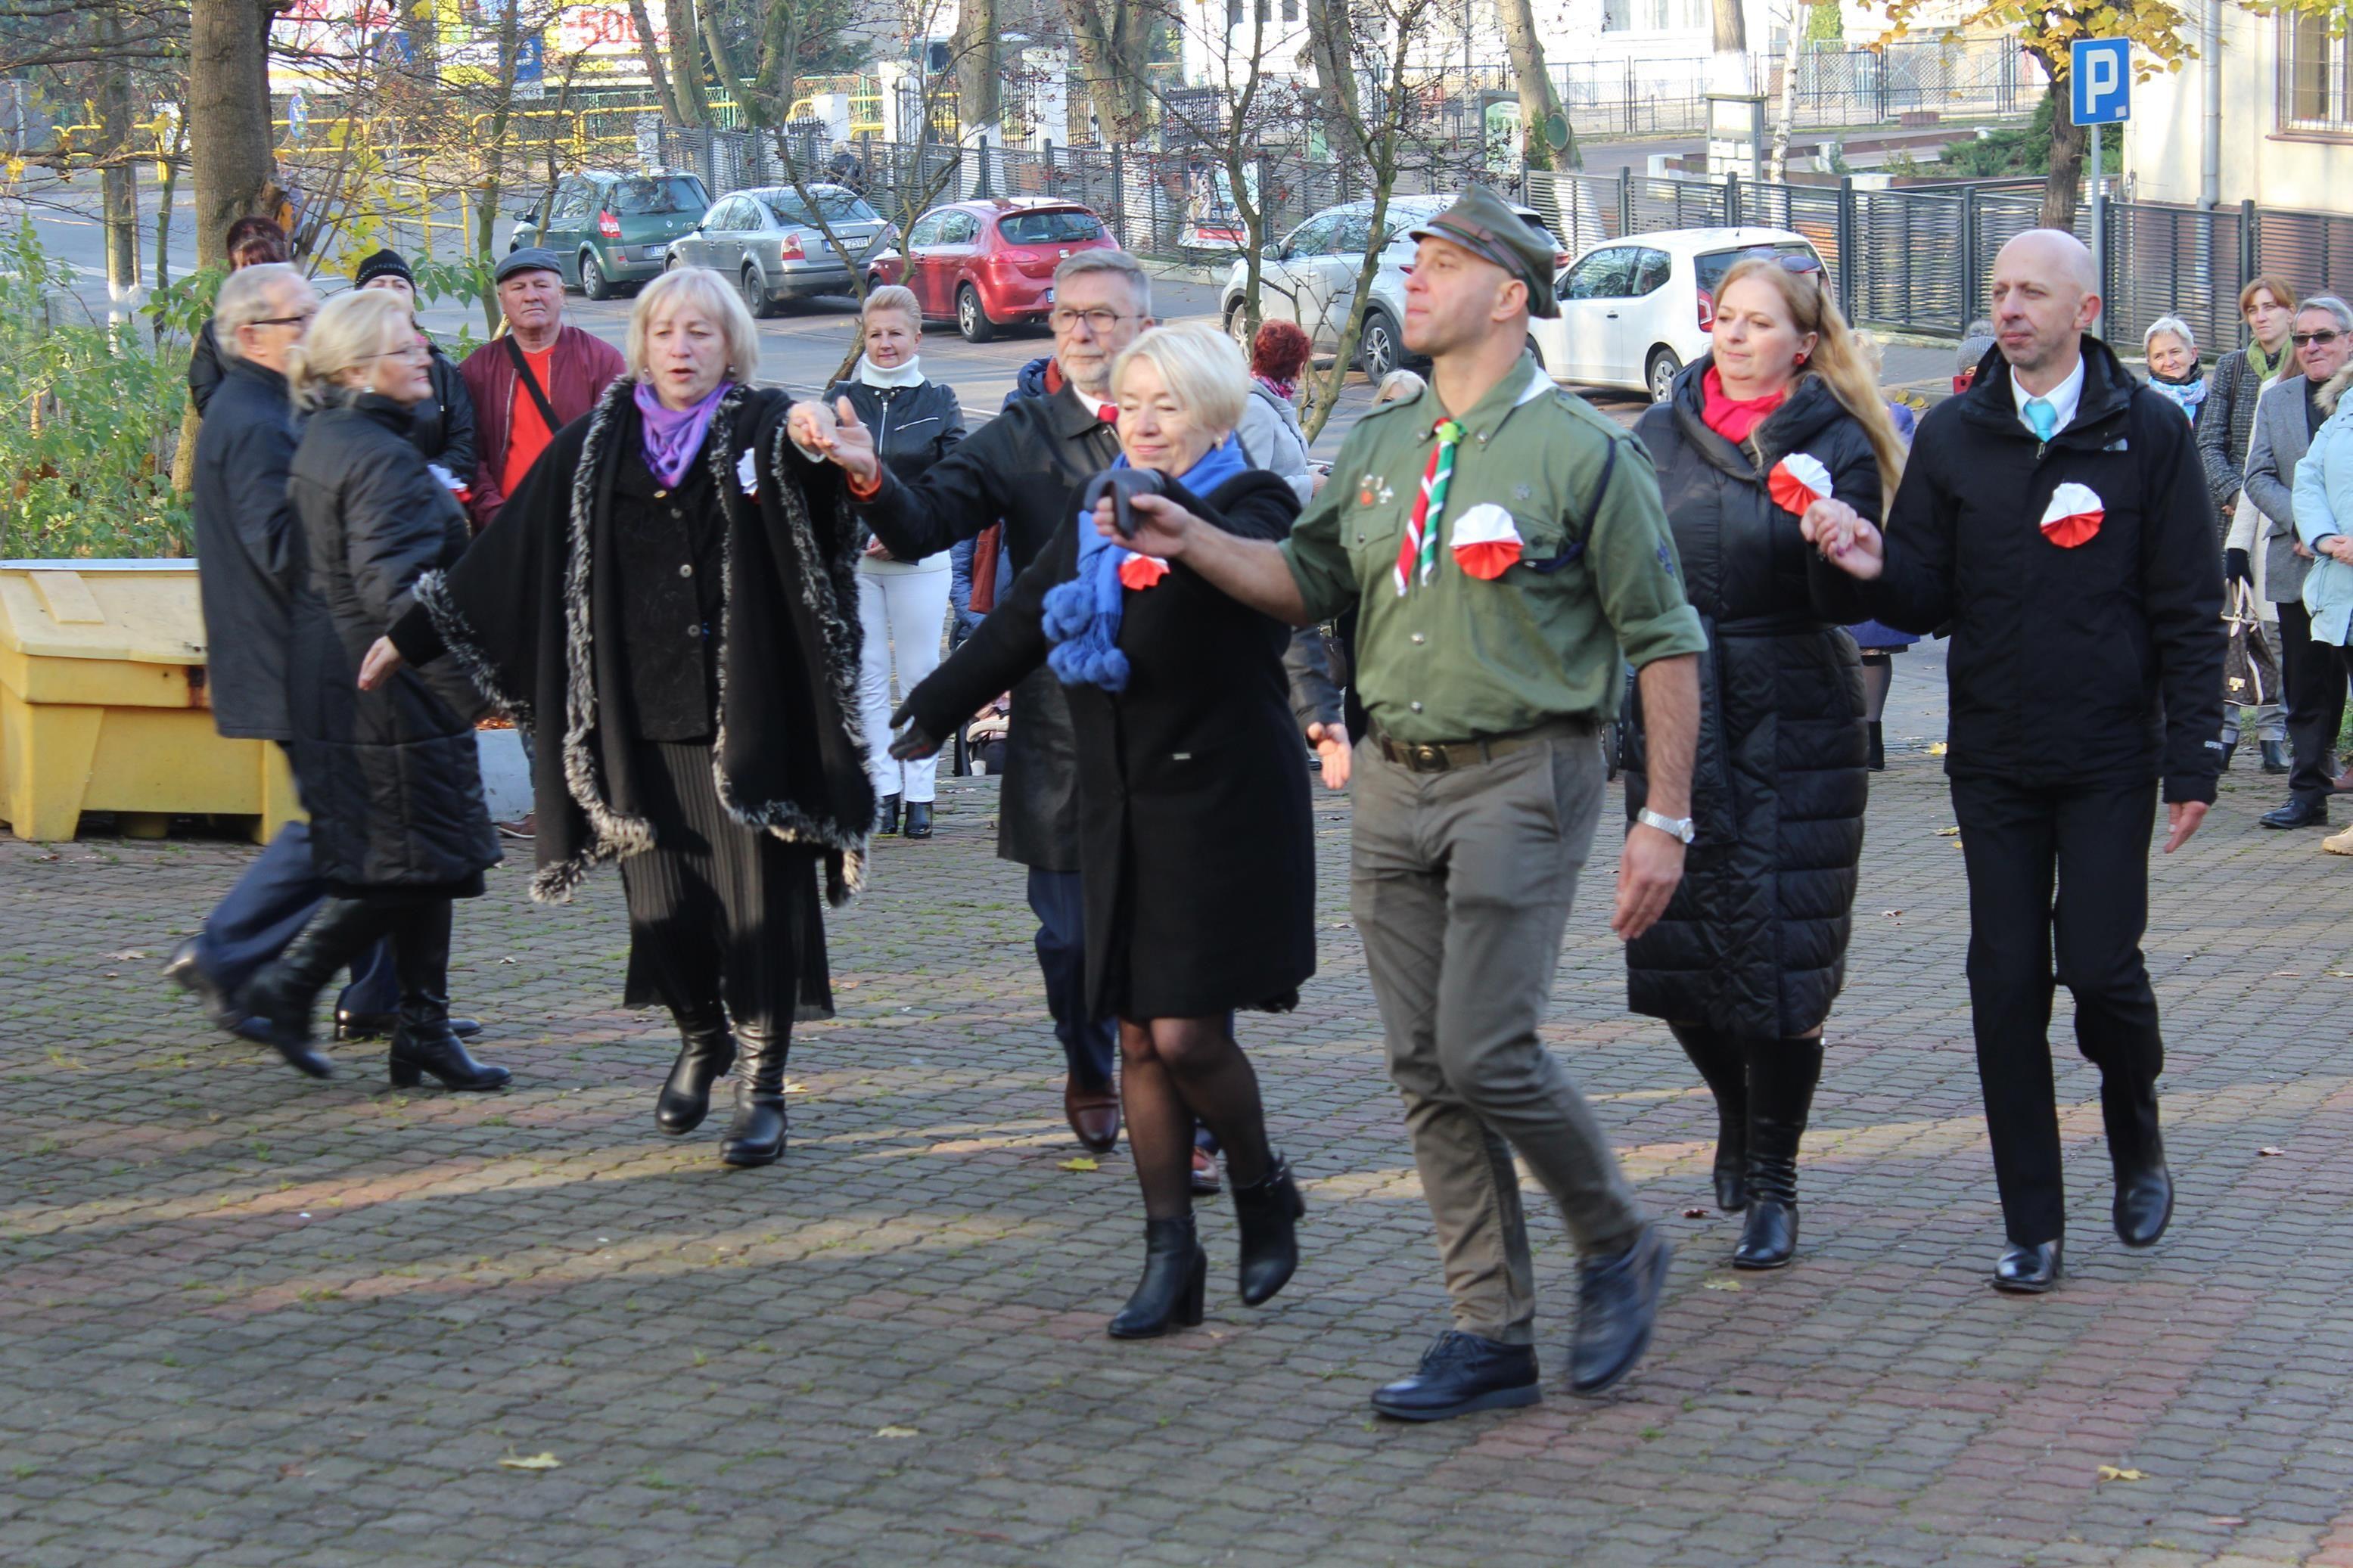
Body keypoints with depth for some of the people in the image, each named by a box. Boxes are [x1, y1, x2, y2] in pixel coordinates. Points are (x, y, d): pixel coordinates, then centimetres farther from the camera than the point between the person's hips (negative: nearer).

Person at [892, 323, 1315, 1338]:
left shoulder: (1248, 506, -6)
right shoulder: (1093, 515, 13)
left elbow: (1252, 562, -30)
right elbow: (1018, 625, 23)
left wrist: (1170, 514, -47)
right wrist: (934, 710, 30)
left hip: (1220, 802, -6)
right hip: (1121, 809, 6)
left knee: (1189, 1034, -10)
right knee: (1138, 1039, 6)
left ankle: (1263, 1188, 18)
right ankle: (1168, 1253, 13)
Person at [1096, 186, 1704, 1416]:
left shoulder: (1581, 452, -7)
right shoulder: (1381, 446, 12)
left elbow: (1665, 644, -5)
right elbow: (1308, 581, 19)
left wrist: (1664, 820, -9)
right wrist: (1195, 545, 1)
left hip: (1520, 775, -6)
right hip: (1395, 778, 7)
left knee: (1486, 1053, -13)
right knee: (1425, 1069, 5)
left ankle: (1616, 1247, 13)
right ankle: (1491, 1332, 14)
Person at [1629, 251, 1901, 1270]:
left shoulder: (1837, 443, -2)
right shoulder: (1659, 436, 7)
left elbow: (1851, 599, -10)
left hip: (1792, 726, -3)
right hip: (1675, 717, 3)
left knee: (1777, 953, -4)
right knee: (1674, 947, 6)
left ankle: (1772, 1182, 9)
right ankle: (1738, 1112, 35)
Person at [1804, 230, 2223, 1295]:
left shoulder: (2147, 433, -1)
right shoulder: (1953, 436, 5)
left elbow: (2189, 610, -1)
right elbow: (1927, 597, 5)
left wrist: (2193, 758, -6)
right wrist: (1875, 565, -18)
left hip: (2110, 756, -2)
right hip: (1994, 756, 2)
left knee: (2101, 963, -7)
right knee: (2006, 982, 2)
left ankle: (2136, 1142, 25)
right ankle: (2032, 1225, 11)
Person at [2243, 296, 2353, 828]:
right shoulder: (2275, 400, 12)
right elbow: (2259, 477, 6)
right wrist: (2303, 522, -11)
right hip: (2298, 564, 3)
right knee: (2307, 688, 7)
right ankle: (2309, 793, 12)